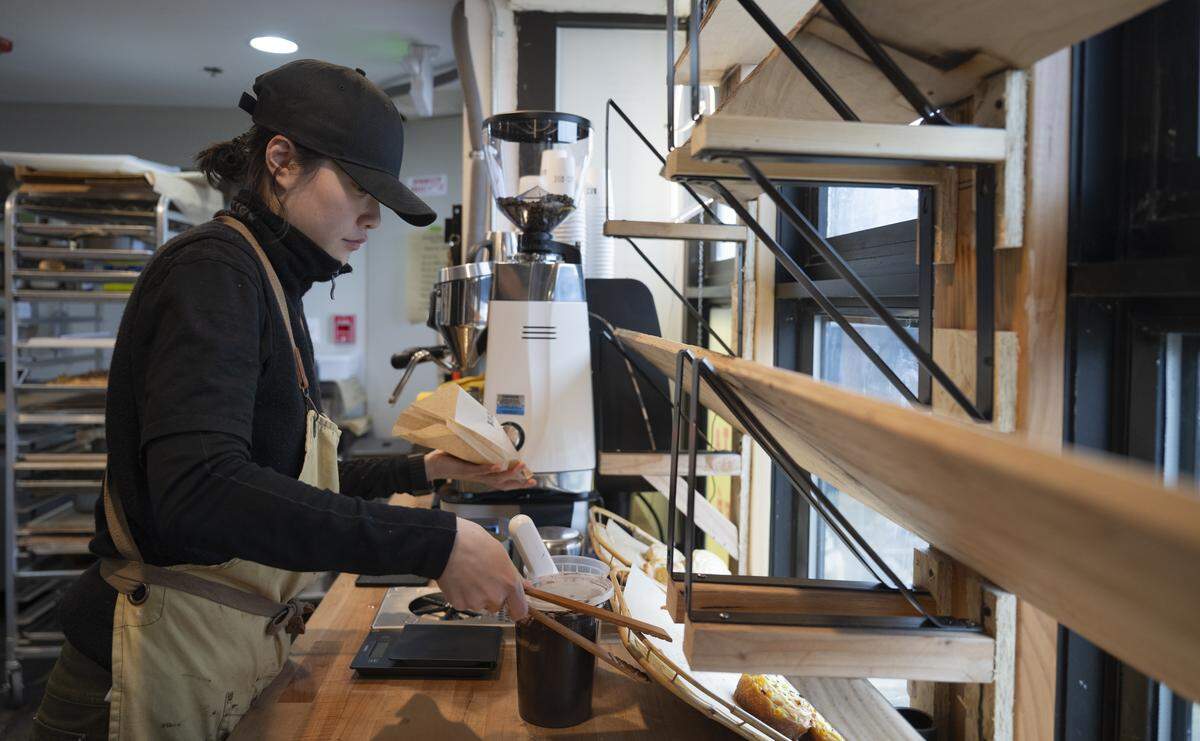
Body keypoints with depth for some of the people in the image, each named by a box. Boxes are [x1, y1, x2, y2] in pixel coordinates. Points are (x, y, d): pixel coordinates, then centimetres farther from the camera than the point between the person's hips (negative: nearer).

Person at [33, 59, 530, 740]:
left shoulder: (274, 290, 12)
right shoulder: (211, 269, -16)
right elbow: (199, 495, -32)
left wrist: (426, 470, 11)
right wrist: (434, 543, -34)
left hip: (232, 656, 9)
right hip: (162, 676, -9)